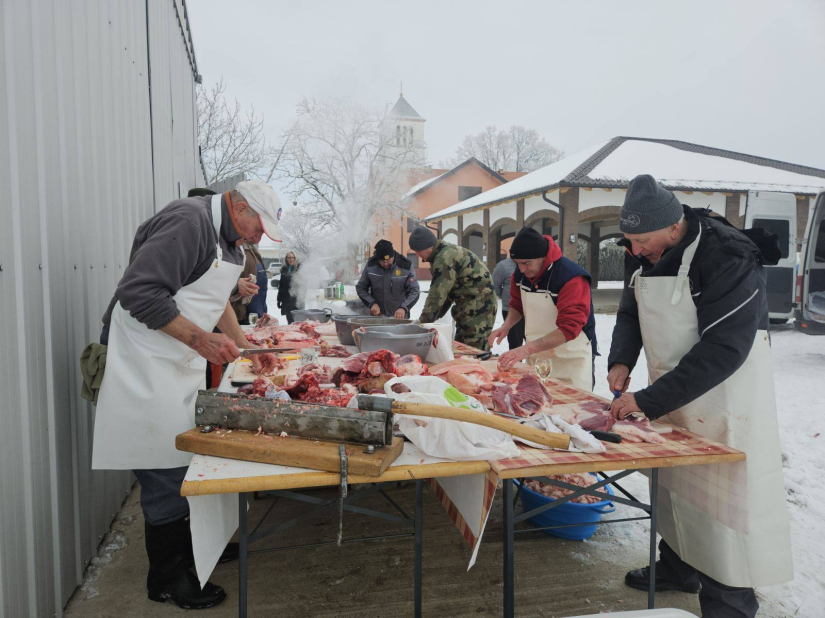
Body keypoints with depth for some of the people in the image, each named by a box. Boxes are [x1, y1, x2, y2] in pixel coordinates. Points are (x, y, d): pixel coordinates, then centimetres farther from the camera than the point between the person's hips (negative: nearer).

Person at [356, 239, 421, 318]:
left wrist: (404, 308, -28)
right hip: (377, 315, 2)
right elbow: (360, 288, 3)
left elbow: (414, 291, -12)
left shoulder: (405, 266, -12)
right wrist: (372, 303, -12)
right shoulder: (371, 264, -6)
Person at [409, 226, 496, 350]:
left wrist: (422, 322, -15)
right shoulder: (446, 253, 12)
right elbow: (443, 292, 13)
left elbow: (437, 295, -22)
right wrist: (429, 318, 8)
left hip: (479, 306, -10)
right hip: (469, 307, 10)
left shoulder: (446, 257, -21)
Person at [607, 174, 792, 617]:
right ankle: (677, 569, 37)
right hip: (672, 392, 7)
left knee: (723, 494, -2)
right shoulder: (642, 256, -2)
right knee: (671, 479, 17)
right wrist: (621, 361, -8)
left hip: (726, 394, -7)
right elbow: (630, 313, 11)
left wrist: (649, 400, -29)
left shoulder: (728, 259, -25)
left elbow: (722, 349, -29)